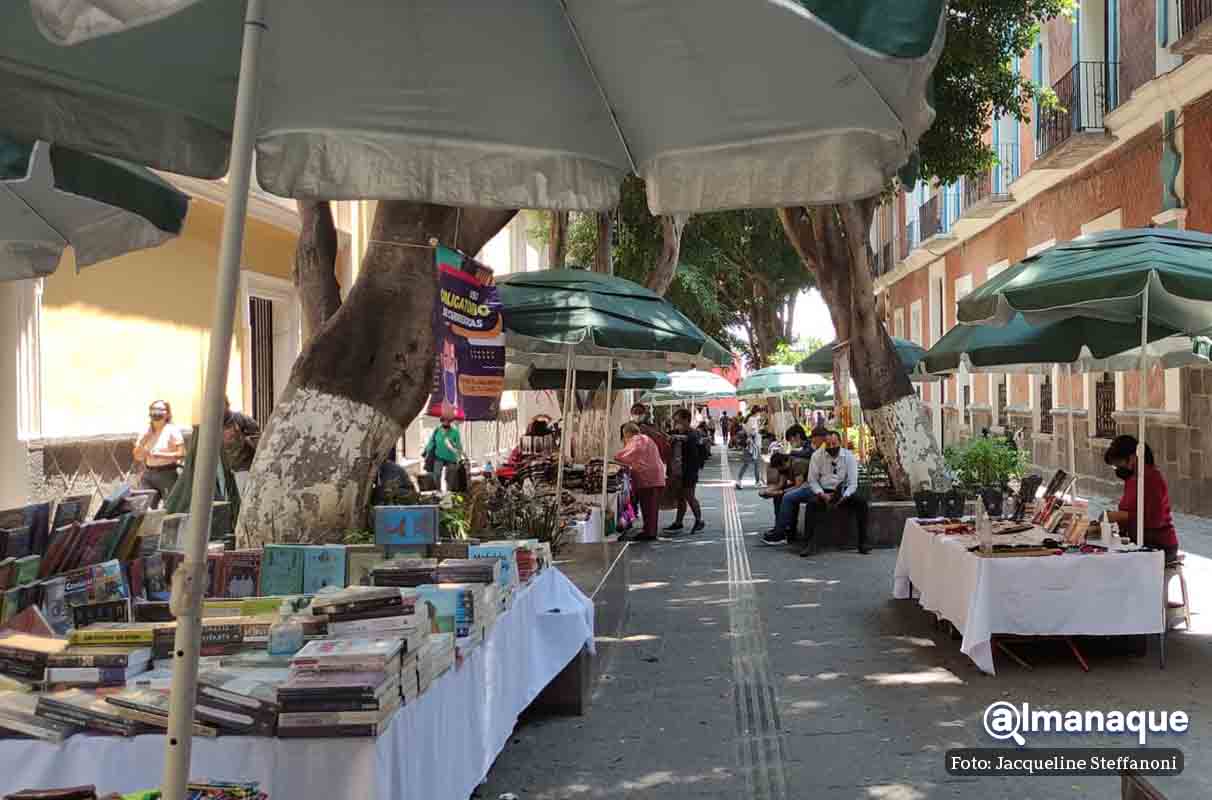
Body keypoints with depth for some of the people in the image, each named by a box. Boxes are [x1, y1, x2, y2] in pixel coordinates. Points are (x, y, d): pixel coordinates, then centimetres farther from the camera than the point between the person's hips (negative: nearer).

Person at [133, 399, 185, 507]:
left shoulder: (172, 430, -4)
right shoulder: (146, 431, 12)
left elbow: (181, 454, -11)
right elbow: (137, 457, 12)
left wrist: (160, 455, -18)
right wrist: (143, 441, -3)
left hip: (167, 473, -5)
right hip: (148, 474, 5)